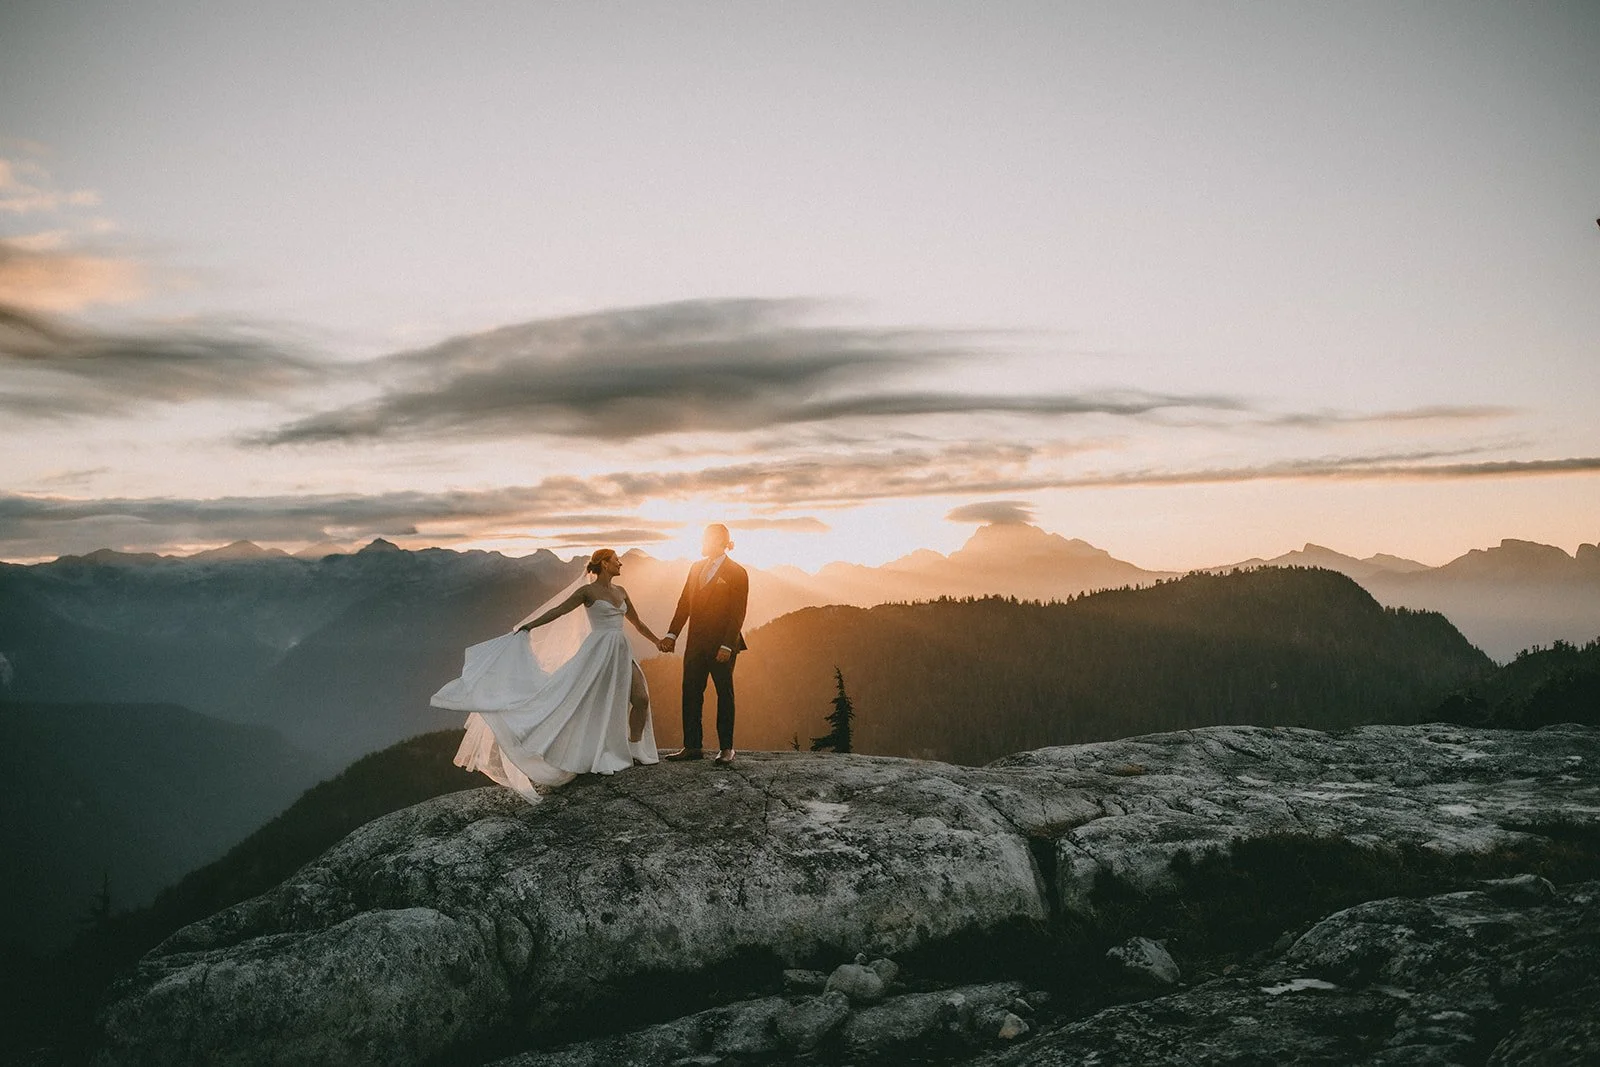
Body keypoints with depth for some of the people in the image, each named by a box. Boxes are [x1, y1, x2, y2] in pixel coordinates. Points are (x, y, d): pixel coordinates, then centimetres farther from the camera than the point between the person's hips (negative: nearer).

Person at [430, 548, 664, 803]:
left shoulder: (620, 591, 16)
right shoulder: (587, 591, -2)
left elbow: (636, 621, 28)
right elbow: (557, 611, -6)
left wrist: (657, 641, 36)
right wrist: (527, 627, -14)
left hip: (621, 654, 6)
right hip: (598, 652, -6)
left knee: (641, 699, -4)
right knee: (587, 704, -8)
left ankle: (633, 752, 10)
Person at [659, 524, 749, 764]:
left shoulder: (737, 573, -6)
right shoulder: (696, 568, 12)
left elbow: (738, 613, -11)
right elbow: (684, 604, 12)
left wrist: (727, 646, -17)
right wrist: (671, 635, 4)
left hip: (721, 645, -6)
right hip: (696, 643, 6)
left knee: (724, 694, 4)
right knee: (691, 693, 4)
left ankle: (726, 748, 12)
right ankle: (691, 746, 9)